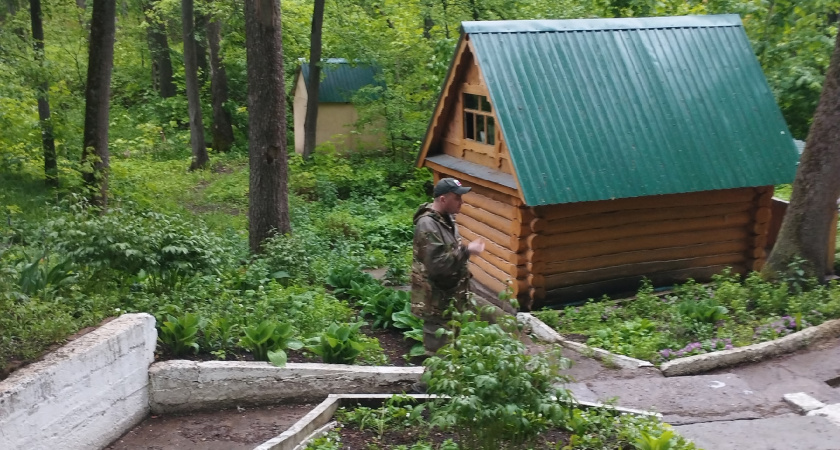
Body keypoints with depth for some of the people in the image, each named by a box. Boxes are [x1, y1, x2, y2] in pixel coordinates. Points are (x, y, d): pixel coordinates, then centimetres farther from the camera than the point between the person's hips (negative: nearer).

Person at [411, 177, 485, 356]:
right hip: (435, 296, -10)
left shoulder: (447, 218, 5)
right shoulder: (427, 225, -26)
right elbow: (437, 263, -31)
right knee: (437, 340, 2)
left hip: (450, 291, 10)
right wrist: (467, 251, -27)